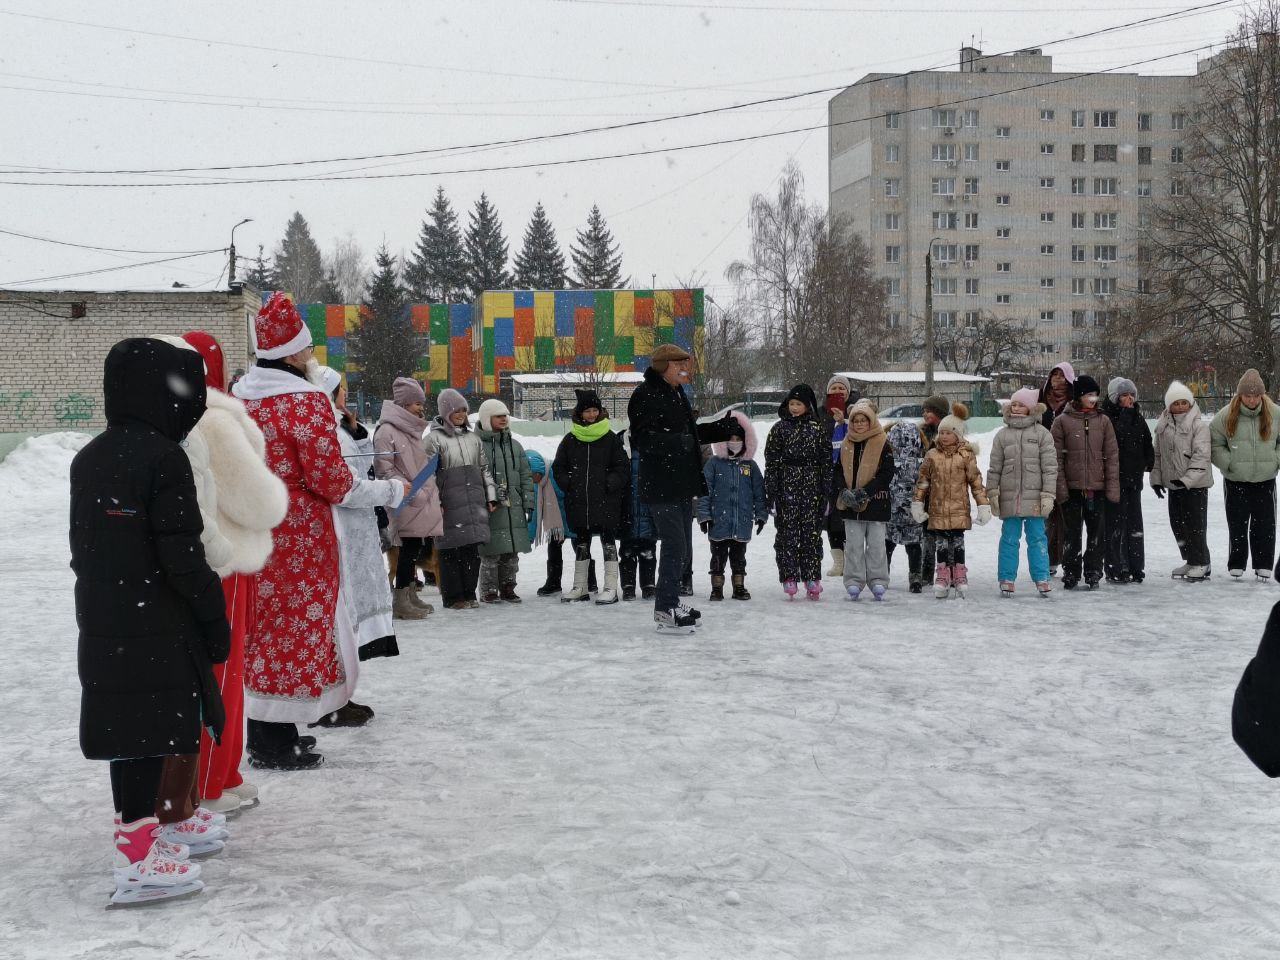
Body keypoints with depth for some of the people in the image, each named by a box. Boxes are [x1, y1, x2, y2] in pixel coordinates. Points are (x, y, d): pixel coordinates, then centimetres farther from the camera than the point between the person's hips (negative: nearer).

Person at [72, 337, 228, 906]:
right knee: (148, 734, -4)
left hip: (101, 623, 8)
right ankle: (137, 864, -2)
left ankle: (136, 834, 26)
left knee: (128, 730, 15)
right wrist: (215, 618, -8)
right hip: (157, 627, -8)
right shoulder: (163, 458, -15)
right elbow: (182, 555, -17)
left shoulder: (88, 459, 11)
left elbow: (81, 546, 17)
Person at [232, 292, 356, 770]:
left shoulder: (240, 397, 8)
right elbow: (328, 476, -18)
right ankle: (275, 744, 5)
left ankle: (265, 732, 26)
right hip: (299, 533, -8)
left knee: (265, 624, 16)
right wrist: (346, 484, 2)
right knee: (296, 624, 0)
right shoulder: (307, 401, -18)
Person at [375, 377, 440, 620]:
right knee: (410, 546, -8)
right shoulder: (387, 431, -9)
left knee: (418, 546, 10)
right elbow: (384, 468, -14)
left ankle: (410, 593, 19)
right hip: (407, 503, -9)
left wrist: (435, 497, 20)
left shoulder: (414, 430, 19)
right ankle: (401, 601, -3)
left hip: (425, 500, 9)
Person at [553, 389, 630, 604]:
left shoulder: (610, 439, 1)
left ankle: (611, 588, 1)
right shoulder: (570, 439, 8)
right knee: (581, 544, 12)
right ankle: (580, 587, 21)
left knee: (608, 542, -2)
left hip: (606, 501, -3)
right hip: (578, 502, 3)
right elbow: (558, 466, 15)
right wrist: (568, 484, 0)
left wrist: (610, 484, -11)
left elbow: (623, 467, 2)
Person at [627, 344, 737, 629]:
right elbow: (641, 439, -22)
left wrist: (724, 426, 18)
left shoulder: (675, 394, 17)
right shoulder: (646, 395, -14)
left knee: (681, 547, 16)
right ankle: (665, 609, -4)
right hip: (660, 486, -10)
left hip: (682, 483, 10)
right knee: (674, 546, -10)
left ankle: (669, 602, 26)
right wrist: (679, 442, -29)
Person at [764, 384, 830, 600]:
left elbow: (826, 461, 8)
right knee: (787, 531, -2)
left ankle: (812, 577, 8)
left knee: (812, 531, 3)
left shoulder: (816, 429, 6)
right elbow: (771, 461, 1)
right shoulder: (779, 428, 3)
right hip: (786, 487, -1)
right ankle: (789, 577, 2)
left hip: (812, 487, 1)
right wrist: (771, 492, -5)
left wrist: (826, 491, 3)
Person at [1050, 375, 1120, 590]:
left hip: (1098, 487, 2)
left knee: (1097, 532, 5)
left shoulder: (1103, 421, 6)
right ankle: (1071, 573, 15)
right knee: (1072, 532, 5)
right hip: (1072, 488, -2)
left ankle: (1093, 573, 14)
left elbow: (1112, 455, 6)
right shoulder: (1062, 421, -1)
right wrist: (1060, 487, -9)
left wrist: (1113, 487, -1)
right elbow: (1056, 458, -2)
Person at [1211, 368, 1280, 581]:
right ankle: (1236, 565, 15)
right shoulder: (1226, 416, -7)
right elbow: (1215, 444, 2)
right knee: (1237, 523, 4)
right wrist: (1229, 463, -8)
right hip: (1236, 481, -1)